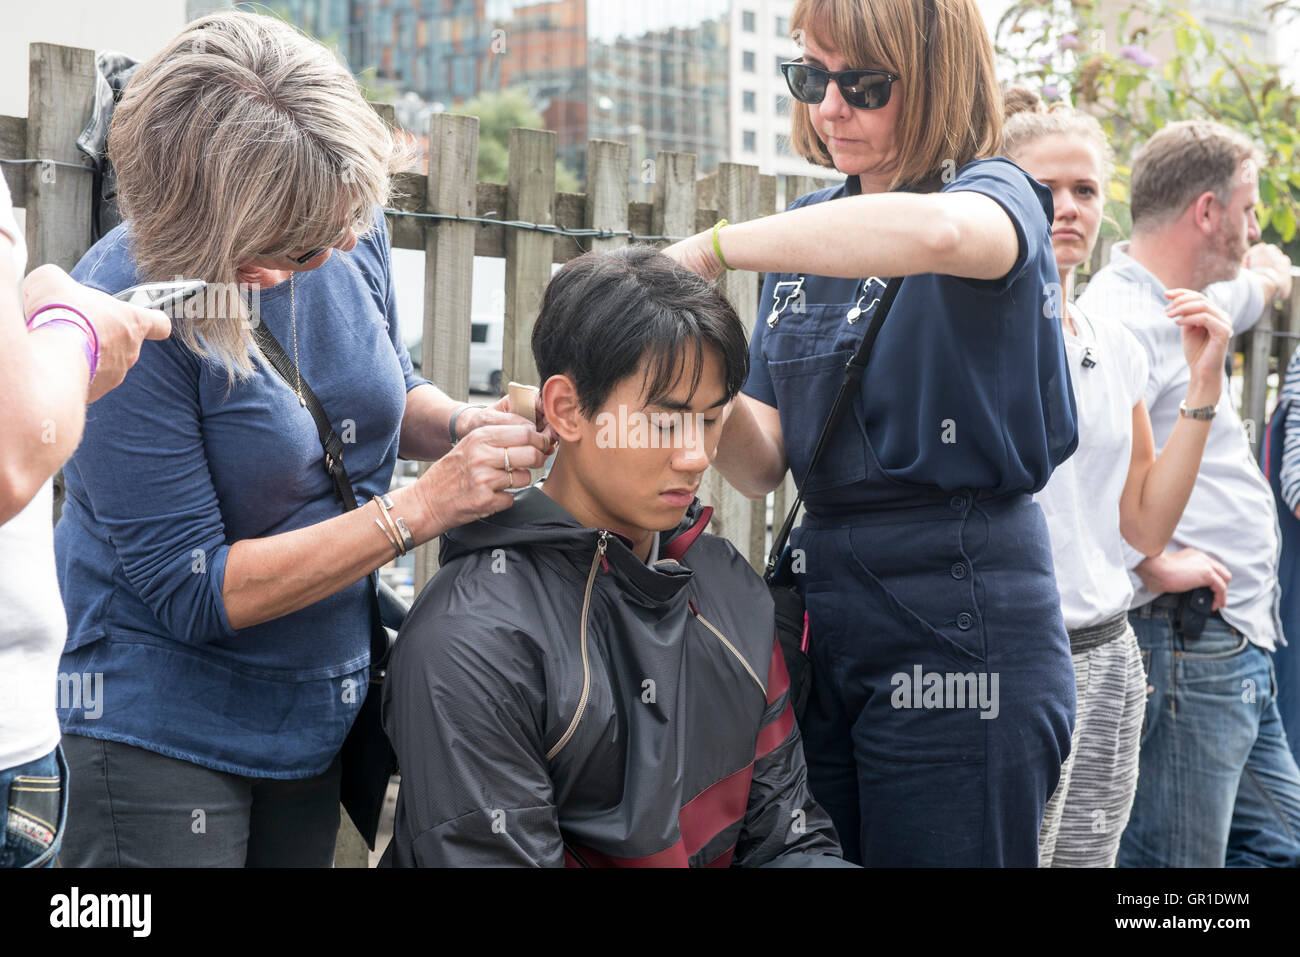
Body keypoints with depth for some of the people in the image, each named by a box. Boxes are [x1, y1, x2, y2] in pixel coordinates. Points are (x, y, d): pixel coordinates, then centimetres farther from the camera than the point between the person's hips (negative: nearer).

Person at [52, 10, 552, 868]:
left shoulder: (352, 230, -8)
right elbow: (192, 590, -23)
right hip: (168, 726, -6)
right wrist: (425, 507, -27)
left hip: (326, 712, 6)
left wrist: (463, 426, -11)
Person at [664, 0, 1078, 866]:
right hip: (823, 592, 6)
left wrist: (712, 248, -28)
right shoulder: (808, 228, 13)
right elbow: (763, 465, 8)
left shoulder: (996, 193, -5)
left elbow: (936, 231, -35)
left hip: (958, 618, -6)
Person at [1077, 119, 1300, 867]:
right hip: (1187, 643, -11)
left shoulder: (1179, 309, 16)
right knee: (1172, 863, -5)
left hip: (1239, 646, 11)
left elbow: (1235, 299, 41)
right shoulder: (1122, 319, -17)